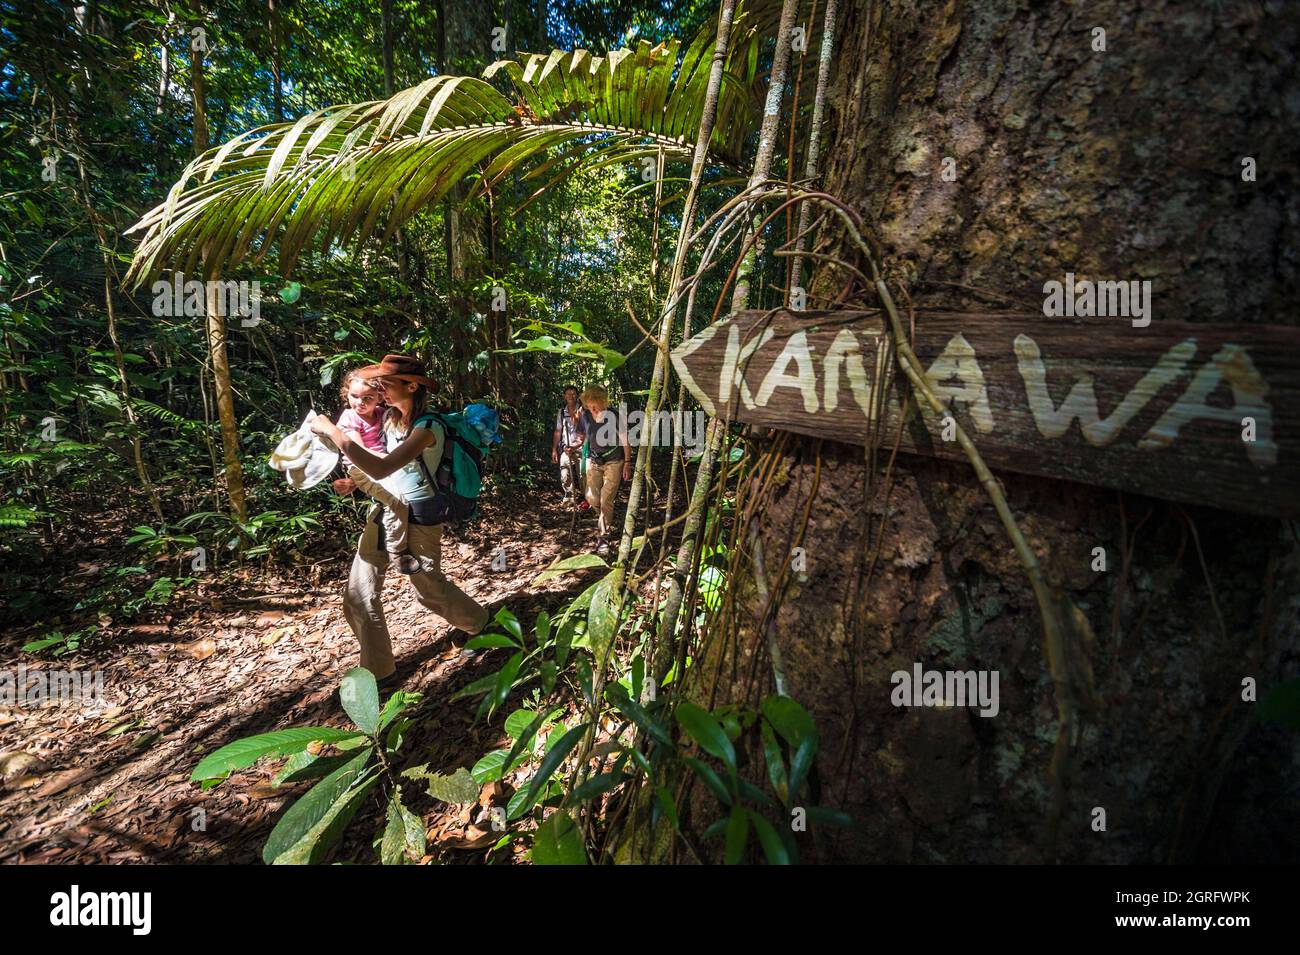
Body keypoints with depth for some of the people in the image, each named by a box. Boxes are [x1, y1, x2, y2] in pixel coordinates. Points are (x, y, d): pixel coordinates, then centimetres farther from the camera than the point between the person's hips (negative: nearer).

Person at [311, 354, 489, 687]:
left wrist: (331, 430, -30)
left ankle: (482, 623, 39)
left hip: (417, 518, -7)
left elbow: (380, 469, -35)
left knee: (430, 588, 11)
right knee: (359, 596, 4)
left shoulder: (428, 427, -23)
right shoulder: (390, 418, 2)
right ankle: (380, 672, 19)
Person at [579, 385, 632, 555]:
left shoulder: (614, 417, -15)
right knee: (592, 497, 2)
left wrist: (627, 463, -9)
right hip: (593, 460, 4)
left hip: (613, 462, -4)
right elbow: (583, 436, 12)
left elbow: (624, 440, -8)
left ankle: (603, 538, 1)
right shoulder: (586, 416, -4)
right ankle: (603, 517, 36)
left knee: (606, 500, -8)